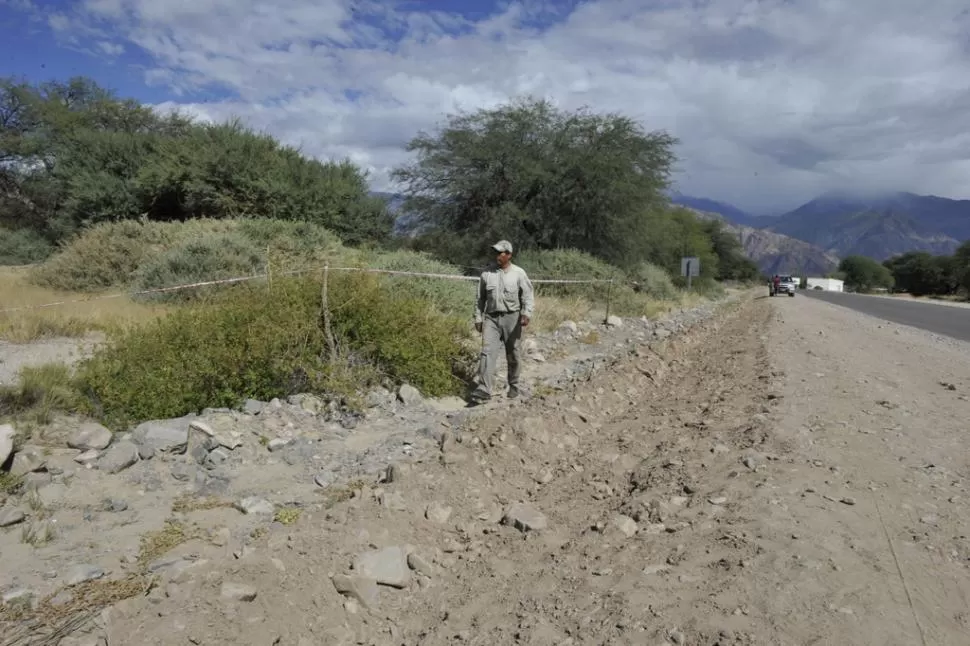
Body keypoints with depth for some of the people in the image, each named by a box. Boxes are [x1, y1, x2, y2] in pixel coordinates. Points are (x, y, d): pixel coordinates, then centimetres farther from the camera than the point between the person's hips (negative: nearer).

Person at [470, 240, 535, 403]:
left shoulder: (519, 273, -1)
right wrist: (478, 318, 12)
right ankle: (484, 390, -18)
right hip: (491, 318, 1)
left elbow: (528, 296, -5)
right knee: (487, 352, -13)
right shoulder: (486, 274, 7)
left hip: (512, 318, -1)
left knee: (512, 355, 9)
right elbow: (480, 298, 14)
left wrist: (527, 313, -20)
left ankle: (513, 386, 28)